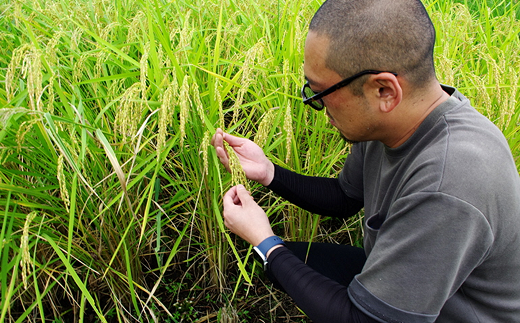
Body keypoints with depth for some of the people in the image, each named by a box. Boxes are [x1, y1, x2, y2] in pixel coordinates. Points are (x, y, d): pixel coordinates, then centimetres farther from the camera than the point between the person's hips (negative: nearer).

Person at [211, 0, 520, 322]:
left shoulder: (447, 187, -37)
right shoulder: (386, 121, -12)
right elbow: (344, 198, 5)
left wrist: (265, 242, -20)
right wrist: (267, 171, -8)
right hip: (394, 276, 7)